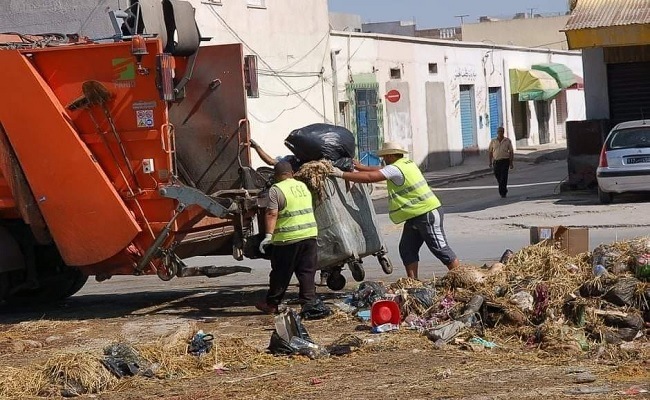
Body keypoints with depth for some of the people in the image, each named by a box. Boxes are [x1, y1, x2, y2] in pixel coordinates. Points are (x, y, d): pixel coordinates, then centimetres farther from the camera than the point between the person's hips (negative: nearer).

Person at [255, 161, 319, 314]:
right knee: (307, 272, 8)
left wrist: (269, 235, -19)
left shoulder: (276, 190, -8)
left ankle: (272, 304, 14)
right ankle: (308, 301, 5)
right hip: (310, 234, 5)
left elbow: (272, 214, -17)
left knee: (281, 273, 5)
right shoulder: (303, 186, 14)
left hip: (288, 238, -5)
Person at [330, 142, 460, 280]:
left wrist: (341, 174, -19)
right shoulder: (406, 163, 12)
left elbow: (370, 177, -23)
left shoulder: (395, 169, -17)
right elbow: (380, 170, 24)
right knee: (407, 249, 8)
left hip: (427, 213, -10)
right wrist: (361, 167, 21)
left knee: (440, 248, -7)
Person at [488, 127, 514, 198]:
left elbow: (511, 152, 4)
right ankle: (504, 190, 31)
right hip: (496, 161, 3)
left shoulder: (507, 141, 2)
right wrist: (490, 162, 5)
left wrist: (511, 163, -1)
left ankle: (502, 192, -10)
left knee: (504, 177, -11)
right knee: (498, 177, 9)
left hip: (505, 161, -3)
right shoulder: (493, 141, 6)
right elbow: (490, 152, 11)